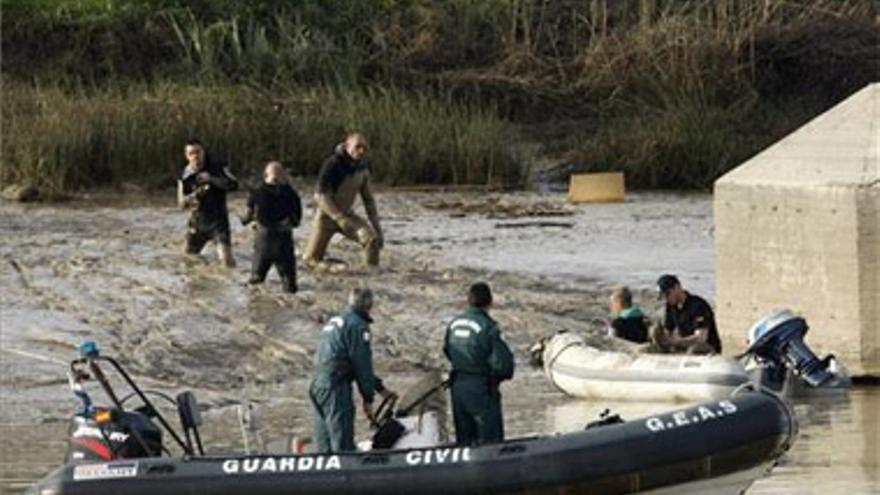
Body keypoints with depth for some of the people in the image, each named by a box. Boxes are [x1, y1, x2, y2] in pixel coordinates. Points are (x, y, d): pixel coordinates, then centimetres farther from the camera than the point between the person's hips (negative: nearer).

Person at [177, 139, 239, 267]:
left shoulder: (217, 168, -9)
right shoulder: (186, 176, -4)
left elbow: (234, 184, -17)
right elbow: (182, 203, -4)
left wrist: (212, 179, -30)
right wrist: (194, 195, -26)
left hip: (218, 221, -3)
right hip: (198, 222, 3)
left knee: (226, 258, -19)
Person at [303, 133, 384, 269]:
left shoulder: (363, 168, -4)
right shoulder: (332, 165, -22)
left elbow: (368, 199, 7)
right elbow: (320, 196, -25)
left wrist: (377, 227, 1)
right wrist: (340, 219, -31)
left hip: (346, 214, 4)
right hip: (327, 215, -4)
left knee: (372, 238, -24)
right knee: (312, 260, -3)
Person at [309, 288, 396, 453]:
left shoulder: (334, 323, 23)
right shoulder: (358, 325, -7)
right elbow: (362, 363, -9)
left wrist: (381, 389, 31)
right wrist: (368, 398, -3)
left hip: (317, 385, 9)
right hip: (335, 387, -9)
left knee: (324, 447, 11)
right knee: (342, 445, -10)